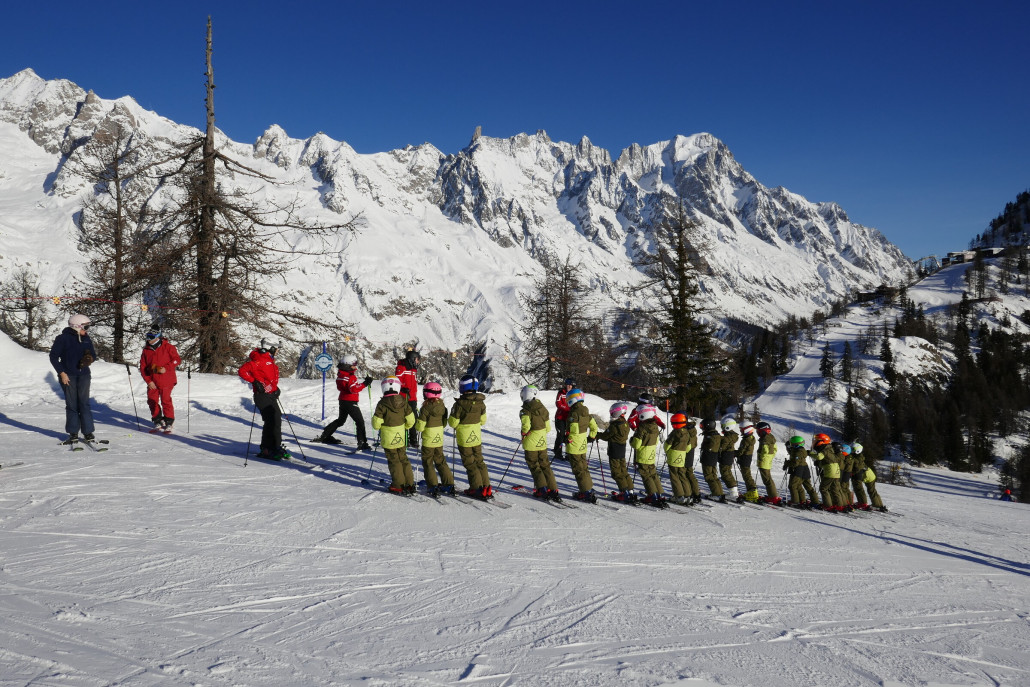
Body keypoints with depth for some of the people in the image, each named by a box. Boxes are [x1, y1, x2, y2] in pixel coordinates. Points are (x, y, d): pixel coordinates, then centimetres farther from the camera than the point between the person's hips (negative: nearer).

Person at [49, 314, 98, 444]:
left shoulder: (86, 339, 10)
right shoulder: (63, 338, -4)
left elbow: (93, 355, 17)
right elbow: (53, 356, -3)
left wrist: (89, 359, -7)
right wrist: (62, 373, -9)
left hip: (83, 375, 3)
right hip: (68, 375, -3)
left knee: (84, 403, -2)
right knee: (71, 405, -1)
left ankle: (88, 432, 2)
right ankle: (73, 433, 7)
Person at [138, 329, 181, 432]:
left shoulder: (167, 347, -3)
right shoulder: (146, 350, 8)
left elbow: (177, 360, -4)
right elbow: (143, 368, 8)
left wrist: (166, 368, -17)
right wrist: (148, 381, -3)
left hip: (166, 380, -5)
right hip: (152, 382, 5)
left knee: (166, 400, -6)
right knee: (152, 401, 6)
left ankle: (169, 422, 5)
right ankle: (158, 420, 21)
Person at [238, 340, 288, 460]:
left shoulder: (270, 361, 17)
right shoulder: (259, 360, -13)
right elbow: (242, 371, -19)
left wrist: (275, 389, 17)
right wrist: (255, 382, -24)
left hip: (271, 396, 9)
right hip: (262, 396, -9)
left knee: (277, 420, 11)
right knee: (271, 421, -12)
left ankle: (277, 447, 21)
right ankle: (266, 450, -6)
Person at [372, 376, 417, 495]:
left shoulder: (382, 404, -15)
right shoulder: (403, 402, -4)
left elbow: (376, 423, -15)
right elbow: (411, 420, 0)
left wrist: (377, 427, 8)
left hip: (388, 439, -4)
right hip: (401, 438, 4)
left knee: (394, 461, 5)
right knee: (403, 459, 15)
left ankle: (398, 486, 7)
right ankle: (409, 484, 18)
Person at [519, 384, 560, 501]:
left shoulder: (525, 411, -15)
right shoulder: (543, 408, 3)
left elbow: (526, 426, -25)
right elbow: (548, 428, 5)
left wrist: (523, 435, -7)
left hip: (530, 443, -5)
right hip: (542, 443, 5)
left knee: (534, 467, 6)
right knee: (545, 465, 13)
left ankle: (543, 490, 1)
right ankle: (553, 490, 9)